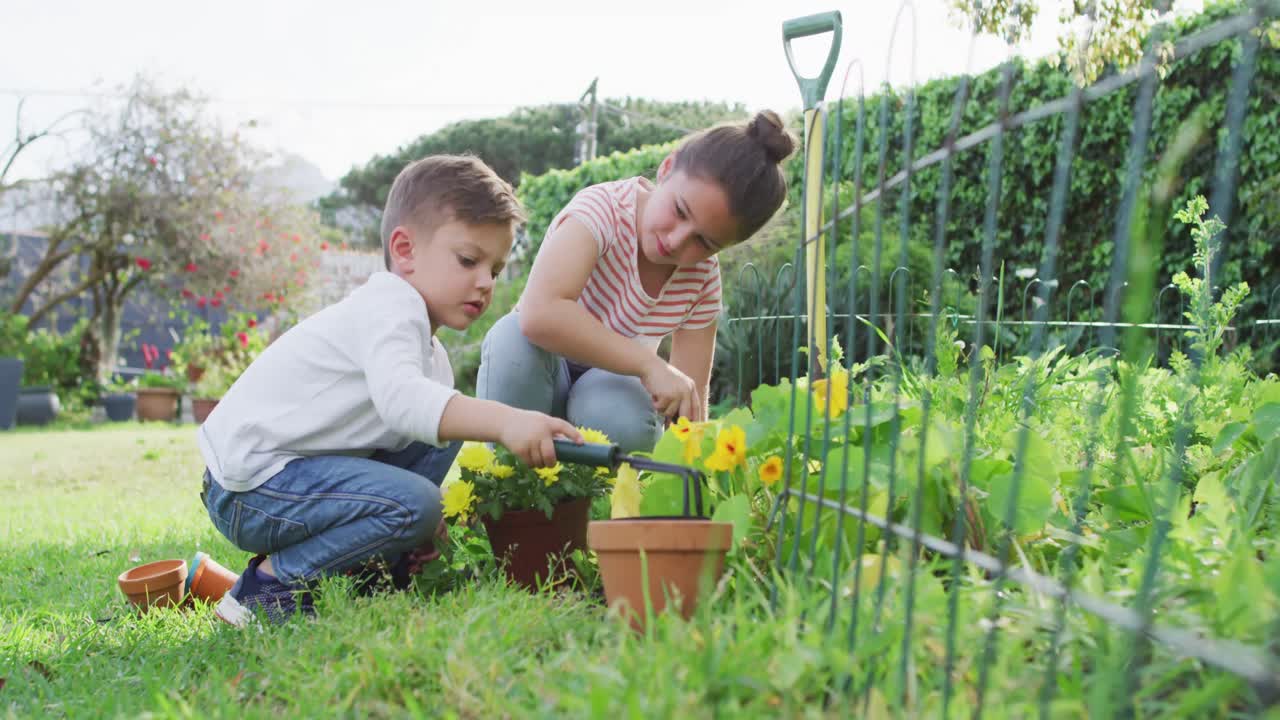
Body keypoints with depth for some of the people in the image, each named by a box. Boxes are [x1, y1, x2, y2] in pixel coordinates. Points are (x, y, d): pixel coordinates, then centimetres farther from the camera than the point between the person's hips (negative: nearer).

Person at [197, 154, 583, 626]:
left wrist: (430, 529, -4)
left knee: (441, 435, 11)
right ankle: (269, 585, -10)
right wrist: (503, 421, -46)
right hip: (248, 484, -10)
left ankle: (358, 571, 7)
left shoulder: (432, 357, 15)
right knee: (413, 503, -26)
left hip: (299, 467, 10)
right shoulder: (390, 305, -18)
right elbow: (399, 398, -36)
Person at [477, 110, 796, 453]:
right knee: (513, 337, -36)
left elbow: (690, 403, -11)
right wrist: (650, 364, -40)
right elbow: (539, 313, -43)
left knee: (623, 419, -35)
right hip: (532, 384, -2)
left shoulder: (702, 279, -12)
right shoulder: (603, 208, -26)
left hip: (610, 385, 2)